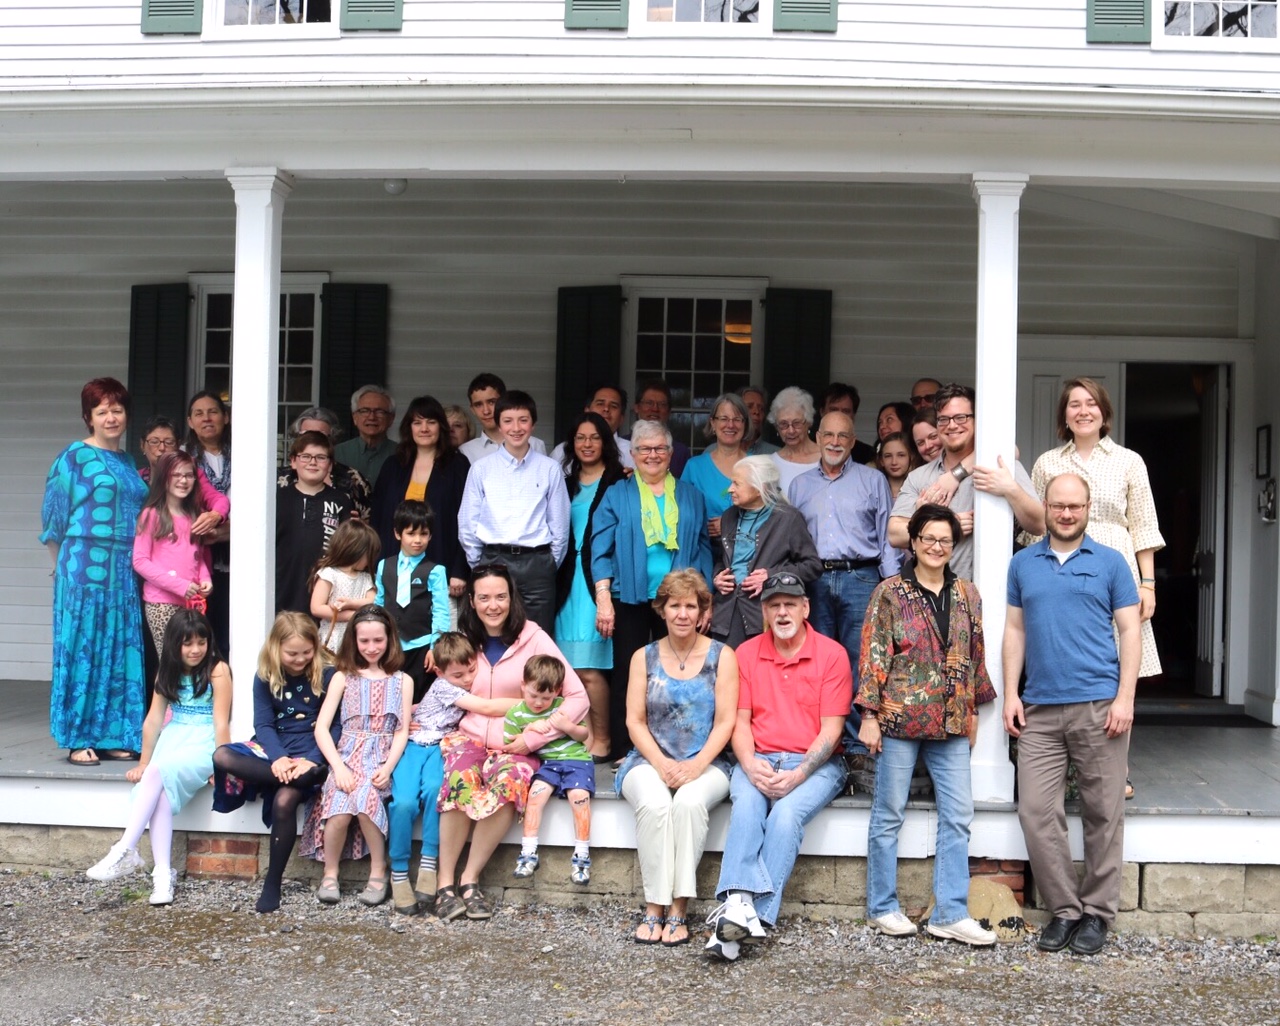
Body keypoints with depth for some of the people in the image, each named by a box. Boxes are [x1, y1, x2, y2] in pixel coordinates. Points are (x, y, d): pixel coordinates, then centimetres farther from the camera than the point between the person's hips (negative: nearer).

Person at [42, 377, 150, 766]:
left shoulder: (128, 462, 16)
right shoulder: (74, 456, -2)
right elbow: (54, 512, -1)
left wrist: (137, 561, 15)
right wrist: (62, 563, 0)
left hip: (123, 569, 6)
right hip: (85, 565, -6)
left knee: (120, 648, 5)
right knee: (83, 646, -2)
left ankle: (112, 735, 12)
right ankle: (78, 740, 3)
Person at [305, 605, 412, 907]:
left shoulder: (401, 681, 13)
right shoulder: (343, 677, 12)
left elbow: (402, 732, 5)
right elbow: (321, 727, 4)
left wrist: (388, 768, -14)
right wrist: (338, 766, -12)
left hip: (381, 757, -1)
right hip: (347, 754, 1)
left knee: (364, 796, -34)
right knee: (339, 805, -30)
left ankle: (378, 871, -17)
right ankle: (330, 874, -9)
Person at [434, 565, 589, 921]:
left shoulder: (533, 638, -1)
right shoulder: (464, 641, 8)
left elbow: (578, 699, -6)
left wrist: (532, 739, -11)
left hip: (515, 747, -1)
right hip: (468, 737, 1)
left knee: (507, 784, -34)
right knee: (462, 782, -32)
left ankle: (469, 878, -20)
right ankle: (446, 882, -22)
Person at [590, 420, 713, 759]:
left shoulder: (690, 496, 13)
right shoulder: (617, 495, 8)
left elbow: (702, 549, 11)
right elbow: (601, 550, 2)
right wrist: (603, 600, -8)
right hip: (631, 599, -1)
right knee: (627, 675, 1)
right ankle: (624, 753, 6)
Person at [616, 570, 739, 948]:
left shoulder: (722, 656, 6)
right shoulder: (644, 657, 10)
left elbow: (725, 722, -1)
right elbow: (635, 721, 5)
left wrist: (696, 766, -16)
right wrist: (661, 764, -12)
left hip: (705, 764, -1)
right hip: (650, 762, 1)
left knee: (690, 801, -34)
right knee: (653, 803, -32)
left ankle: (679, 909, -29)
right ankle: (654, 907, -26)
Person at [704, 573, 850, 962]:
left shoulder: (831, 655, -1)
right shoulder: (746, 653, 9)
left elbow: (831, 730, -5)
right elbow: (740, 721, 8)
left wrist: (796, 776, -18)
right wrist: (750, 765, -12)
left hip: (815, 764, -2)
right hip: (759, 762, 2)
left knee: (786, 814, -31)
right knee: (746, 805, -30)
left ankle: (756, 917, -34)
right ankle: (739, 904, -45)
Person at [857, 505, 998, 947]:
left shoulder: (966, 595, 10)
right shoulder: (890, 592, -3)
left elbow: (975, 655, 16)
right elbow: (873, 655, -5)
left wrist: (973, 710, 16)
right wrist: (869, 715, -9)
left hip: (950, 723, 4)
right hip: (900, 718, -4)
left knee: (958, 815, 2)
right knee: (889, 814, 5)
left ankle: (951, 913, 9)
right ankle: (882, 907, 16)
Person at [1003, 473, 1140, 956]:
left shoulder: (1110, 562, 5)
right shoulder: (1023, 563, 12)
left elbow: (1130, 630, 2)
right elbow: (1015, 630, 13)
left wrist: (1125, 698, -7)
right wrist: (1011, 693, 4)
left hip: (1099, 706, -2)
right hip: (1040, 708, 2)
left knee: (1103, 813, 3)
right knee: (1036, 811, -2)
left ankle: (1097, 912, 15)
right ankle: (1064, 909, 11)